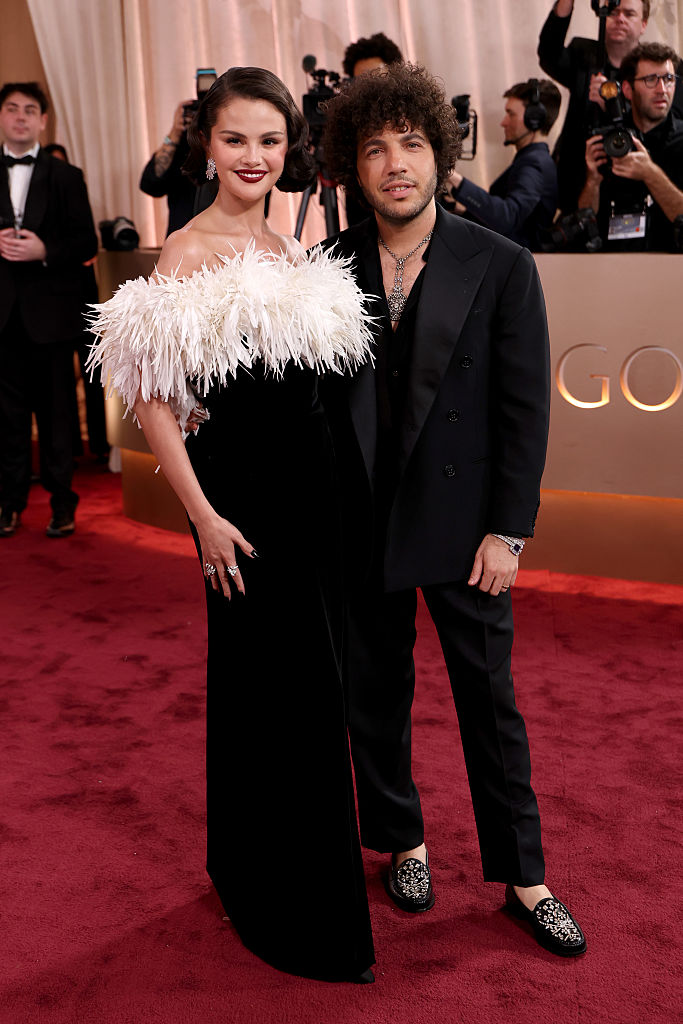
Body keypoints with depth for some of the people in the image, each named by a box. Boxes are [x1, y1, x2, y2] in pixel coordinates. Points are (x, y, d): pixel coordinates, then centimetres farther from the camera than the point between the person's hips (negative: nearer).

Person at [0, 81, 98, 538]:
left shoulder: (66, 177, 5)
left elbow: (87, 243, 0)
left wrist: (45, 251, -16)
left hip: (50, 308, -1)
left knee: (56, 410, 3)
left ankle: (62, 503, 12)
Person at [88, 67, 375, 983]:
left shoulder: (291, 250, 9)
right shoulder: (185, 252, -12)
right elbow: (150, 398, -15)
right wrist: (203, 515, -17)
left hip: (313, 477, 8)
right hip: (241, 486, -7)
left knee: (313, 681, 17)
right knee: (274, 685, 4)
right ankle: (288, 908, 27)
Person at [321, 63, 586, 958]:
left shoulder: (501, 266, -5)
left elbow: (524, 408, -6)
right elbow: (311, 390, 1)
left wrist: (507, 530, -9)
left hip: (462, 522, -2)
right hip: (361, 521, 2)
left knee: (490, 699, 9)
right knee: (375, 694, 15)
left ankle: (522, 875, 27)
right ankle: (403, 842, 38)